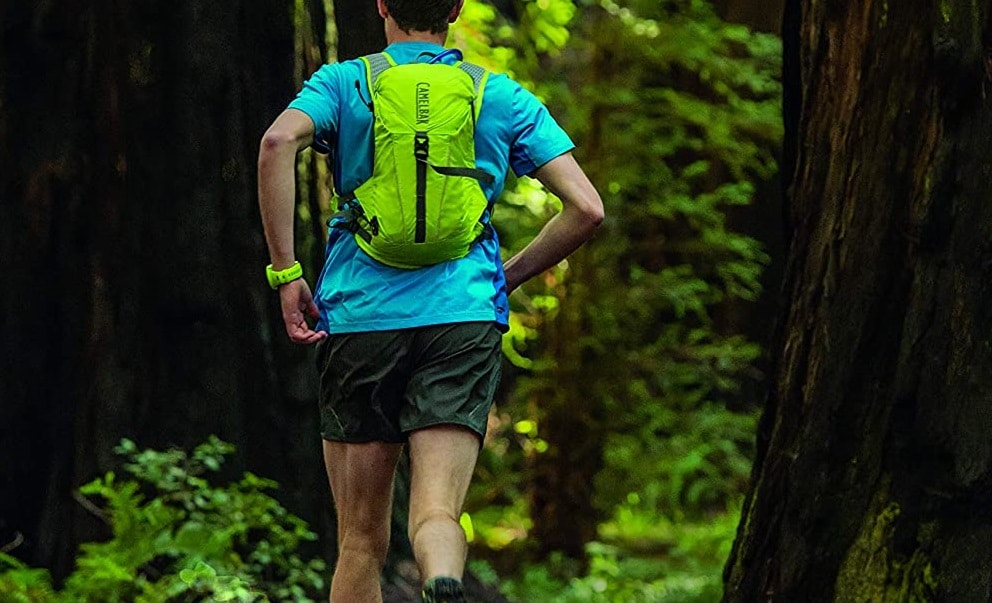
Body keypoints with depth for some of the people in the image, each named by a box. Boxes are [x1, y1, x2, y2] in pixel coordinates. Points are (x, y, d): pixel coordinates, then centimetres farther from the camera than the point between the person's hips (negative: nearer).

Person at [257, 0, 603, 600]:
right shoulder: (506, 99, 12)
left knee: (362, 541, 9)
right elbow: (586, 208, 5)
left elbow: (279, 141, -13)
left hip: (360, 315, 0)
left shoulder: (343, 83, 9)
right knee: (438, 515, -10)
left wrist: (286, 273, -9)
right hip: (464, 315, 0)